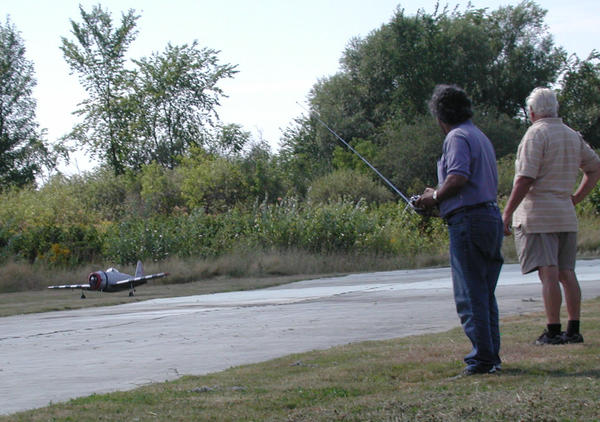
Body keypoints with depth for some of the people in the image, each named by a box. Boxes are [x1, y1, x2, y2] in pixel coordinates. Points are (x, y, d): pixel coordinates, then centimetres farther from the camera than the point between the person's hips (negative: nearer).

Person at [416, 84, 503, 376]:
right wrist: (438, 197, 19)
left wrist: (435, 197, -4)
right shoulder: (480, 136, 20)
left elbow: (458, 178, -22)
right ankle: (492, 356, 15)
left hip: (468, 220, -10)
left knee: (470, 296, -7)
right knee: (485, 294, 14)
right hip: (491, 215, 10)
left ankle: (481, 358, -8)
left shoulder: (457, 137, -8)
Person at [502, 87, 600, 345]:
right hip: (566, 214, 7)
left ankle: (553, 331, -10)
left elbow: (525, 179, -16)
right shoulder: (573, 136, 14)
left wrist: (507, 213, -13)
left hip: (538, 215, -7)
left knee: (548, 273, -9)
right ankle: (574, 330, 8)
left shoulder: (536, 134, -8)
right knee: (566, 273, 8)